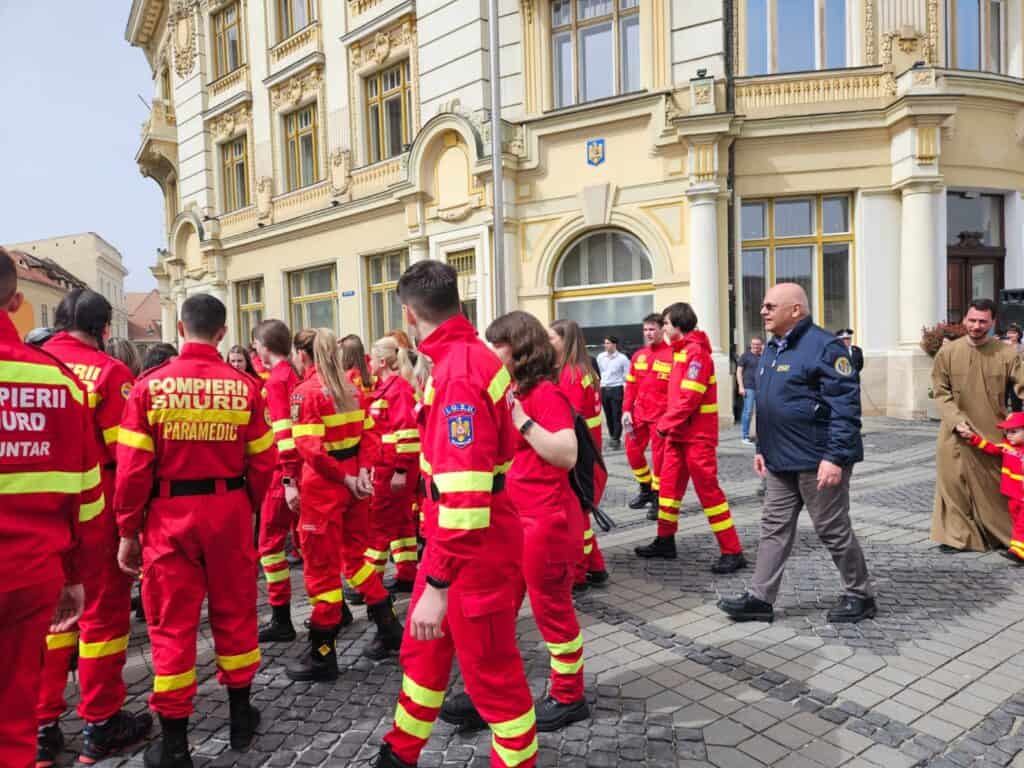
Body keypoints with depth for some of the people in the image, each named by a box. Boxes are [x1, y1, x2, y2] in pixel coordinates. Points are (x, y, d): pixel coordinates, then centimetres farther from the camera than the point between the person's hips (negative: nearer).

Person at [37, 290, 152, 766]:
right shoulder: (107, 371, -13)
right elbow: (124, 451, -17)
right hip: (95, 505, -5)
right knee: (103, 609, 10)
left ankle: (42, 728, 27)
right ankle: (100, 726, 21)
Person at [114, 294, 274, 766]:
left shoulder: (151, 386, -9)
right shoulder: (244, 387, -5)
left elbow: (133, 468, -9)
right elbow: (263, 462, -2)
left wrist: (128, 531, 2)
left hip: (170, 515, -1)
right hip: (228, 511, 2)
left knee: (172, 624, 10)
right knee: (234, 612, 17)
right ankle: (240, 716, 32)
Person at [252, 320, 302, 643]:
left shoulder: (275, 380, -13)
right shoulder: (297, 375, 10)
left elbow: (283, 433, -20)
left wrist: (288, 480, -22)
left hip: (284, 473, -8)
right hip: (305, 468, 8)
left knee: (271, 542, 3)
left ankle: (281, 620, 8)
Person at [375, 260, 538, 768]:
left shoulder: (459, 372, -25)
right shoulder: (466, 357, 7)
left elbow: (464, 493, -30)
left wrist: (437, 584, -27)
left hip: (476, 550, -10)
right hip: (451, 539, 10)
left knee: (491, 670, 9)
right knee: (423, 650, 24)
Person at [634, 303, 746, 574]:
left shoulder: (696, 352, -15)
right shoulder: (680, 350, 15)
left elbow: (690, 397, -22)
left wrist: (665, 423, -15)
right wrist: (669, 424, 7)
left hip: (698, 435, -9)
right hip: (678, 432, 9)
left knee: (708, 490, -5)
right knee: (669, 485, 13)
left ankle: (732, 552, 2)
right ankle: (665, 541, 25)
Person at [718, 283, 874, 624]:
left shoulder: (824, 346, -15)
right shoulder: (772, 349, 13)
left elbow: (846, 406, -19)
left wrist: (835, 458, -23)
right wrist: (762, 448, 18)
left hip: (818, 462, -8)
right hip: (782, 461, 8)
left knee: (833, 530, 6)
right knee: (774, 528, 10)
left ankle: (860, 595, 26)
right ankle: (760, 598, 17)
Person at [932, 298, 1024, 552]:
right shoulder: (947, 353, -2)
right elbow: (941, 392, -1)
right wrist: (957, 420, -13)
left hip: (994, 433, 0)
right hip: (957, 434, 0)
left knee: (999, 485, 9)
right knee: (954, 483, 5)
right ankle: (955, 536, 18)